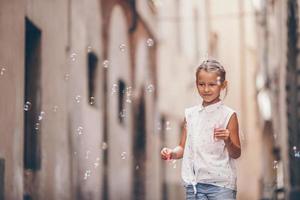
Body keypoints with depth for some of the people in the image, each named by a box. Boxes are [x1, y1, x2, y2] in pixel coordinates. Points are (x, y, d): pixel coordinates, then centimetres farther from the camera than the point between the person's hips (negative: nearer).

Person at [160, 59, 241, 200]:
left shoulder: (228, 115, -3)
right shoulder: (190, 114, 9)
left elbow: (236, 154, -3)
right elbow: (183, 148, 13)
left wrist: (228, 141, -23)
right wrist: (172, 153, -7)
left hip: (221, 184, -4)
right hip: (194, 184, 4)